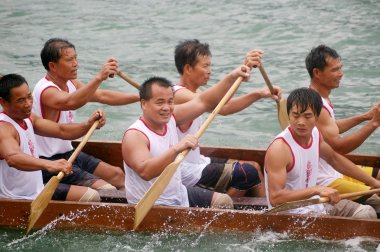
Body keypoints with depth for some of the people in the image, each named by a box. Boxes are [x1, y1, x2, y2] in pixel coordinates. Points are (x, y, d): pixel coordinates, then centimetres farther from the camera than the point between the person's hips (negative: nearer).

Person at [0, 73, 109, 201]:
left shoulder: (27, 118, 11)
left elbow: (61, 131, 10)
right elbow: (12, 158, -41)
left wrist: (88, 125, -10)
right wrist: (48, 164, -57)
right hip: (18, 200, -10)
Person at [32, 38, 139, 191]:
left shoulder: (71, 84, 8)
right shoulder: (46, 91, -22)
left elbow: (103, 96, 12)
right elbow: (71, 103, -43)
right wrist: (99, 78, -55)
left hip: (68, 153, 10)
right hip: (49, 161, -10)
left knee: (117, 175, 9)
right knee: (106, 190, -21)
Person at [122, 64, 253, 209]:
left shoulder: (170, 118, 2)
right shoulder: (134, 136, -22)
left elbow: (204, 102, 6)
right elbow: (145, 172, -38)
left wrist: (232, 77, -4)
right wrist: (177, 149, -47)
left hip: (179, 195, 9)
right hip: (152, 207, -9)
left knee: (224, 201, 11)